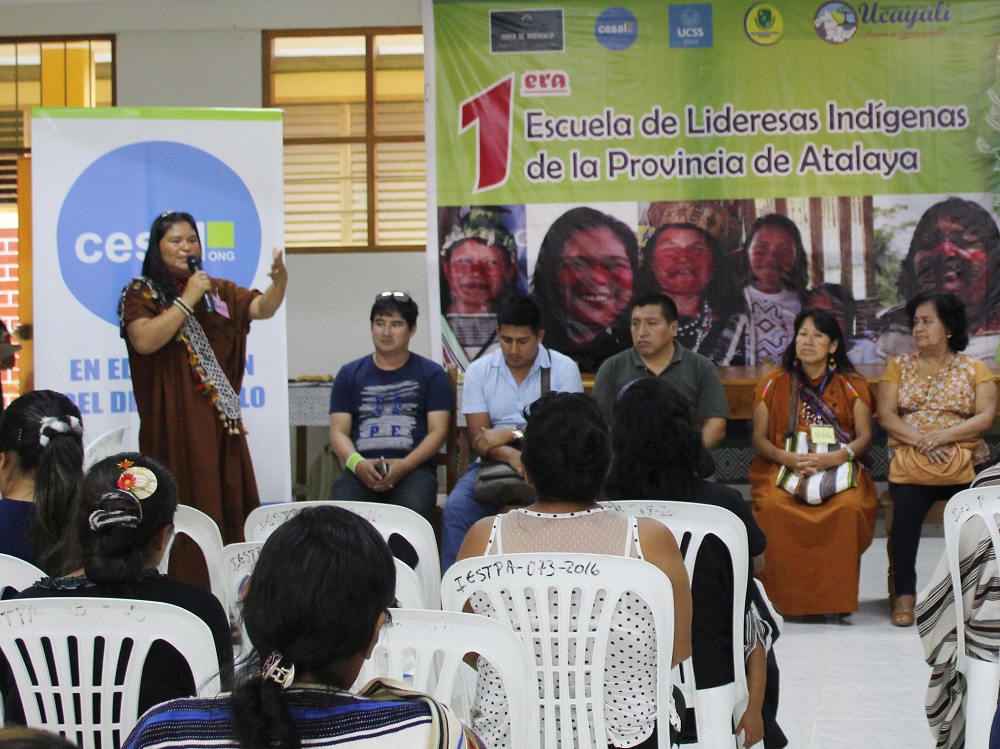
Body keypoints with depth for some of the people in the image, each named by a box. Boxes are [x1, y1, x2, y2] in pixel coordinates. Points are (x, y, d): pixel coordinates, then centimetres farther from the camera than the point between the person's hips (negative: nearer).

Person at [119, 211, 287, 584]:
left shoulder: (218, 290, 17)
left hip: (219, 420, 5)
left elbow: (262, 308, 2)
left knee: (229, 506, 1)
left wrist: (279, 280, -18)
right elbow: (145, 340, -15)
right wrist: (188, 300, -11)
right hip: (174, 421, -5)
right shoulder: (141, 293, 3)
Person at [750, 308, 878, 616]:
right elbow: (759, 439, 7)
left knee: (849, 507, -35)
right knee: (773, 507, -34)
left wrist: (833, 458, -17)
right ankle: (783, 598, -22)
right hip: (782, 468, 0)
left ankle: (836, 598, -22)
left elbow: (865, 437, 4)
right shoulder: (773, 385, 12)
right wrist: (788, 458, -14)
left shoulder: (852, 386, 12)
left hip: (838, 468, 0)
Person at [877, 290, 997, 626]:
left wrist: (941, 437, -12)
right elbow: (886, 415, 6)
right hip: (910, 460, 0)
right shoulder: (899, 366, 19)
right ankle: (905, 593, -22)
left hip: (963, 461, 0)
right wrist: (920, 441, -11)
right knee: (907, 504, -33)